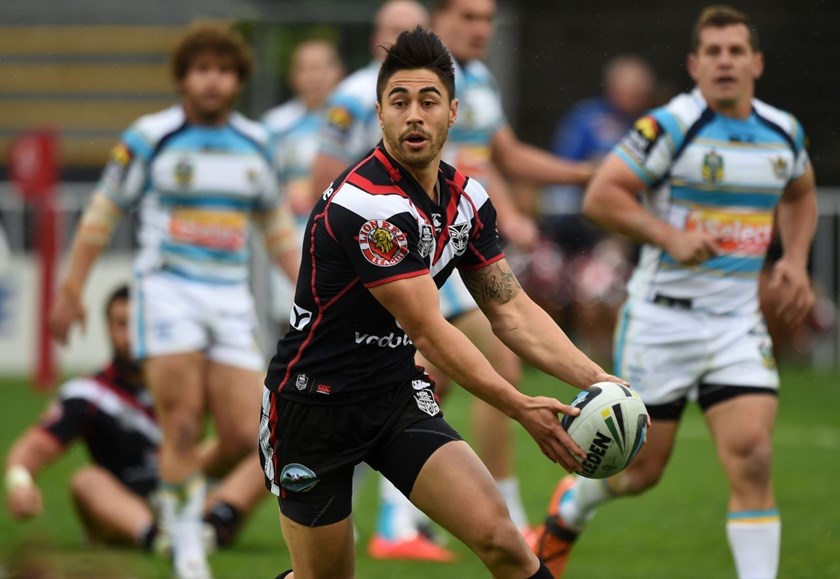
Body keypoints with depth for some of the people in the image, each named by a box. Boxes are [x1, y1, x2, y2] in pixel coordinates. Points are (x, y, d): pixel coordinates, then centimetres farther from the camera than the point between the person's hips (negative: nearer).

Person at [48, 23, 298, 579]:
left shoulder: (255, 143, 10)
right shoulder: (150, 138, -3)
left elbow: (276, 222, 22)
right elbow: (103, 213, 5)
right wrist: (72, 290, 5)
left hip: (231, 299, 4)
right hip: (167, 294, -4)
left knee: (245, 438, -5)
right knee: (183, 426, -12)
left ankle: (180, 484, 25)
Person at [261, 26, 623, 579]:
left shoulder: (467, 198, 0)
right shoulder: (367, 202, -25)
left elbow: (512, 309, 4)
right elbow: (429, 331, -24)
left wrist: (594, 379, -10)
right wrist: (521, 408, -27)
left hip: (398, 395, 6)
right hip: (315, 403, -6)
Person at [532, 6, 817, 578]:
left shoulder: (784, 132, 6)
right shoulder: (672, 126, -12)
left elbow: (800, 194, 27)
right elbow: (601, 195, -14)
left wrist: (796, 261, 11)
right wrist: (672, 237, -24)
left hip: (739, 321, 4)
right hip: (662, 315, -4)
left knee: (752, 458, -14)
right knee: (640, 469, 7)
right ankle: (569, 509, 40)